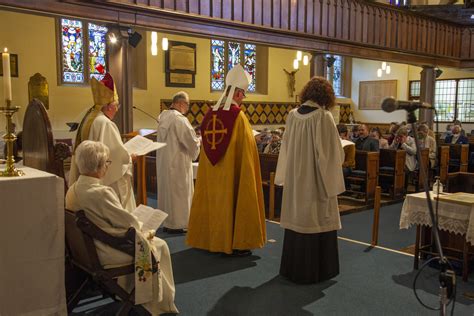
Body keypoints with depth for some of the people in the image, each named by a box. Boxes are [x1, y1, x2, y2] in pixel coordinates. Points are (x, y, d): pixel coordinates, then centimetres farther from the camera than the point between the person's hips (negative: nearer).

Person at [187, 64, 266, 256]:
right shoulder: (238, 115, -14)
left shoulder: (211, 114, 4)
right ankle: (236, 244, 9)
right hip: (232, 171, -6)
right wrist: (251, 138, 4)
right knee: (233, 203, 2)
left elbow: (206, 143, 11)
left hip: (211, 170, 6)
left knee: (214, 202, 14)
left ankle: (212, 239, 25)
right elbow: (247, 146, -14)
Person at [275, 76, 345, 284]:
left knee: (297, 220, 14)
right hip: (316, 181, -5)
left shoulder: (292, 115, 0)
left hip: (295, 179, 5)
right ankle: (315, 270, 17)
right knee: (317, 222, 7)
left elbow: (286, 148, 7)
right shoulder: (324, 117, -14)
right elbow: (331, 152, -12)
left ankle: (293, 268, 25)